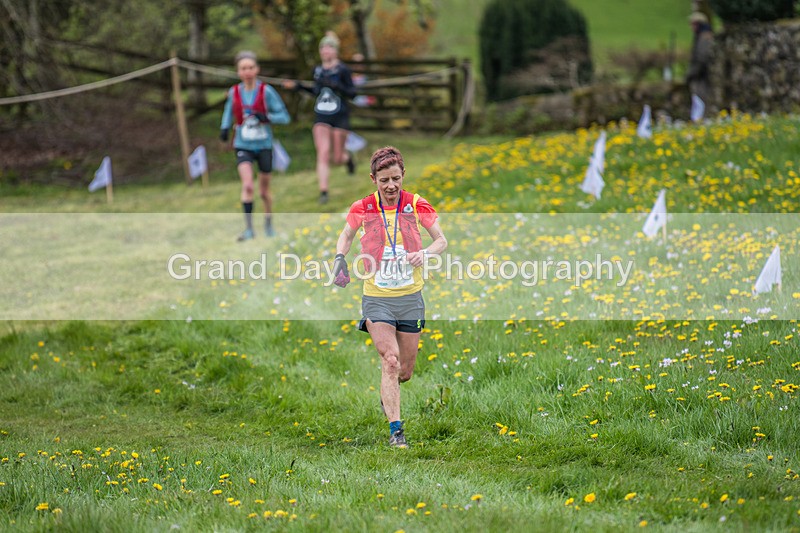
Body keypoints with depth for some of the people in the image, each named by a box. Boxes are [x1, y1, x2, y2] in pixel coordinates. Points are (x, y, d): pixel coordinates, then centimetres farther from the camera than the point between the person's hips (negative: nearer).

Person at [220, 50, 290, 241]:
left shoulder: (266, 91, -10)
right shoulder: (234, 92, -2)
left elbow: (284, 116, -10)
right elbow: (229, 111, 21)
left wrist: (266, 117, -26)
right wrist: (225, 128, 5)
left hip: (264, 145, -1)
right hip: (243, 146, 1)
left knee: (264, 191, 12)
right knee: (247, 186, -20)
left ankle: (268, 223, 36)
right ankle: (248, 228, -16)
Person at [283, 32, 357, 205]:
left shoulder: (343, 70, -7)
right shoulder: (318, 70, 8)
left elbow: (352, 94, -7)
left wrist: (337, 86, -23)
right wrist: (298, 86, 12)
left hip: (339, 117, -3)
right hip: (321, 117, 3)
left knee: (337, 158, 5)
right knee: (323, 155, -11)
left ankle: (348, 158, 42)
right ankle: (323, 192, -11)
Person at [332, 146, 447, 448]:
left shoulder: (417, 205, -4)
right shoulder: (363, 208, -4)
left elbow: (441, 240, 4)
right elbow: (346, 235, 16)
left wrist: (424, 253, -17)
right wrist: (340, 257, -4)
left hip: (411, 298, 2)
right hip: (376, 298, -1)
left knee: (405, 372, 9)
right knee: (390, 361, -19)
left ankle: (387, 394, 43)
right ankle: (395, 429, -16)